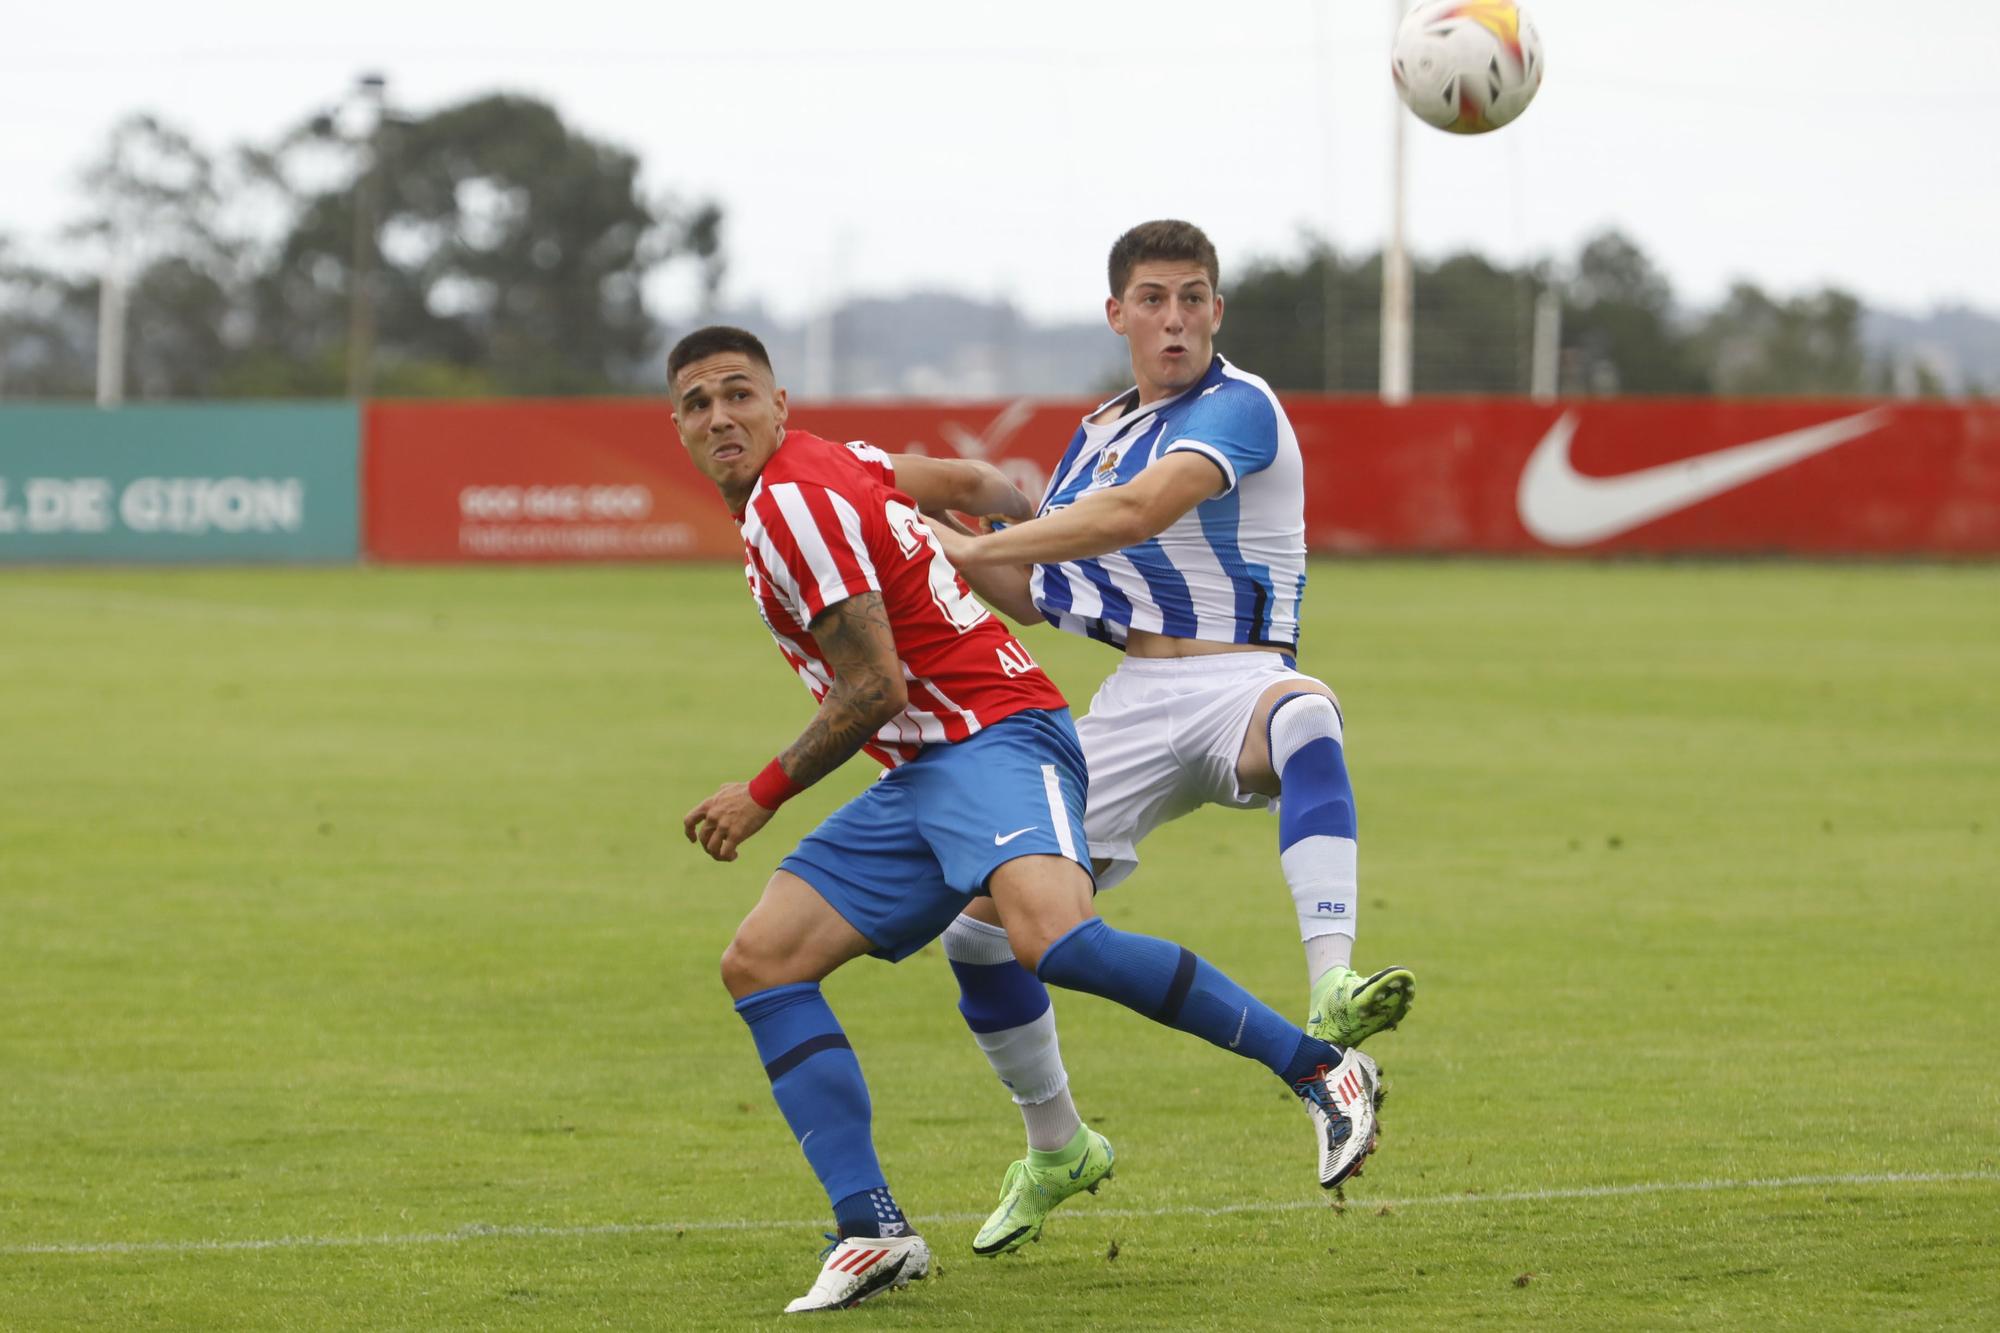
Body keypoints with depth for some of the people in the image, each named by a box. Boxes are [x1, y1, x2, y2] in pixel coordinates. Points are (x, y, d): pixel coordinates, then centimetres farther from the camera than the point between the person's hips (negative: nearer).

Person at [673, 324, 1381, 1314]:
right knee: (759, 961, -1)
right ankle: (871, 1232, -9)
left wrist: (762, 796, -7)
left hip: (993, 739, -11)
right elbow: (967, 486, 28)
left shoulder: (793, 504, -13)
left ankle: (1319, 1070, -25)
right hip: (921, 776, 11)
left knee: (1049, 935, -36)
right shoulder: (812, 470, 15)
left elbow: (877, 688, -15)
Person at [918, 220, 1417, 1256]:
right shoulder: (1095, 435, 15)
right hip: (1133, 702, 7)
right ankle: (1057, 1149, 27)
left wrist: (971, 548, -21)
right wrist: (948, 549, 6)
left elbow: (1136, 513, -25)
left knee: (1304, 715, -44)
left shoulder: (1239, 408, -8)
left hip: (1238, 682, -7)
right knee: (979, 925, 2)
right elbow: (1040, 597, 23)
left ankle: (1331, 995, -62)